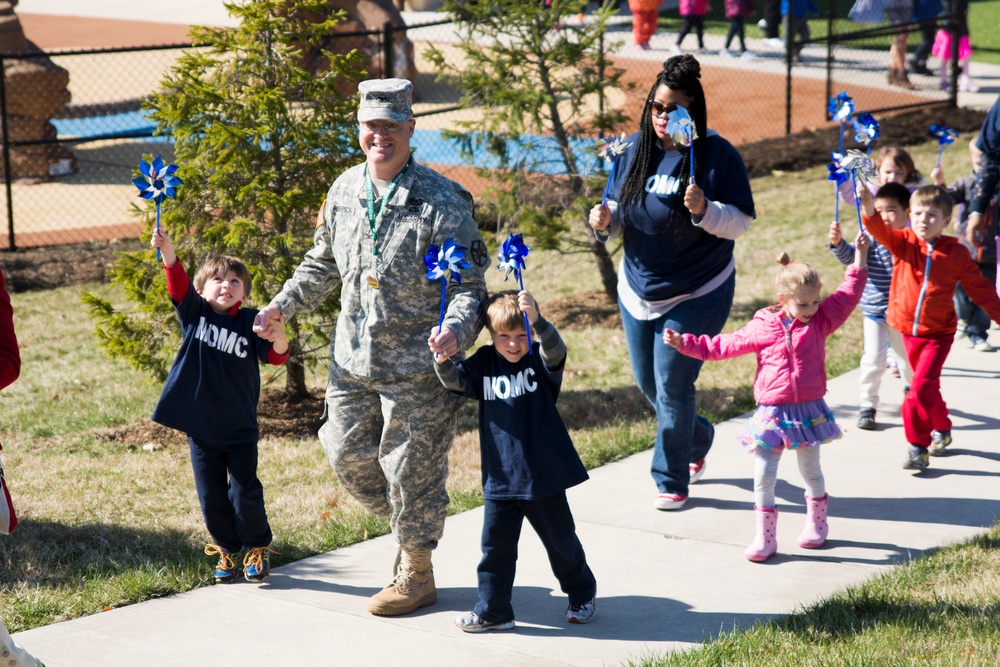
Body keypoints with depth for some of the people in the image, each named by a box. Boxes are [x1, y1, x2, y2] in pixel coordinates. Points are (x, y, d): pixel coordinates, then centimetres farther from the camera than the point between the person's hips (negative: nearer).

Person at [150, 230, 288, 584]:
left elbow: (276, 356, -9)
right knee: (211, 497, 9)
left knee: (245, 494, 0)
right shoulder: (195, 313, -1)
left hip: (240, 428, -1)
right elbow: (178, 283, -16)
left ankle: (258, 548, 20)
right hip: (201, 427, 1)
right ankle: (227, 550, 26)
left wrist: (278, 338, -33)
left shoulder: (250, 322, -3)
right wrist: (166, 249, -33)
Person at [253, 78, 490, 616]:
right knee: (348, 456, 11)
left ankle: (416, 574, 22)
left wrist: (455, 329, -30)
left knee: (410, 467, 2)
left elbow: (470, 284, -12)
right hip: (353, 359, 6)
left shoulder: (441, 202, -12)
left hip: (416, 365, -6)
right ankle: (409, 527, 37)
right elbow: (323, 264, 22)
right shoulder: (344, 192, 6)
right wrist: (283, 305, 13)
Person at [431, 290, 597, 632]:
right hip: (500, 477, 2)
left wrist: (536, 320, -48)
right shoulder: (484, 363, 1)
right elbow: (454, 380, -11)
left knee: (560, 540, 14)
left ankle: (582, 594, 35)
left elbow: (555, 351, -29)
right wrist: (443, 359, -33)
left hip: (543, 473, -2)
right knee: (496, 544, 5)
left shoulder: (540, 360, -7)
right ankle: (492, 610, 17)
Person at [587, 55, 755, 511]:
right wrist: (606, 221, -13)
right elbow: (622, 214, 9)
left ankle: (671, 480, 13)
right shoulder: (635, 148, 0)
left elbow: (741, 222, -13)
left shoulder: (717, 155, -13)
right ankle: (697, 440, 43)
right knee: (647, 383, 16)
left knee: (672, 384, -5)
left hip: (697, 294, -6)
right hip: (638, 290, 6)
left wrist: (704, 210, -30)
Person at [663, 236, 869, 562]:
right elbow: (724, 346, 4)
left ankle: (817, 523, 35)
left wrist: (860, 256, -7)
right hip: (772, 413, -1)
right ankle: (765, 537, 6)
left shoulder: (821, 319, 0)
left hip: (808, 411, 1)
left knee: (811, 471, 15)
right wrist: (685, 342, 2)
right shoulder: (761, 327, -3)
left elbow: (849, 293, -2)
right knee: (763, 477, -3)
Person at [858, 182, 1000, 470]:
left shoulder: (956, 253, -7)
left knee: (922, 387, -14)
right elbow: (879, 230, -25)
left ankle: (918, 446, -5)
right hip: (908, 330, 3)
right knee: (928, 387, 17)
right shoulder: (903, 242, -6)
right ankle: (941, 429, 40)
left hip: (938, 332, -3)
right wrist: (868, 206, -45)